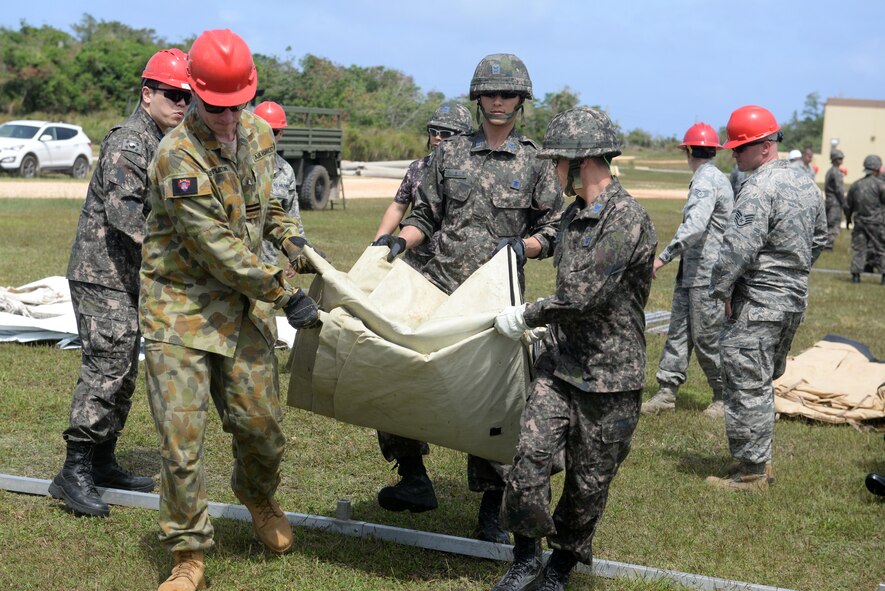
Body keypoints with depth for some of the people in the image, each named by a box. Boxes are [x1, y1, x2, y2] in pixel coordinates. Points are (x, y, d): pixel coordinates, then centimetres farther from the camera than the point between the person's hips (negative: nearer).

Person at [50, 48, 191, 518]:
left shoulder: (162, 143, 17)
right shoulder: (129, 141, -15)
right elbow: (121, 208, -26)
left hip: (128, 277, 10)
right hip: (102, 274, -10)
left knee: (123, 373, 13)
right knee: (105, 369, -13)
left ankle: (102, 462, 23)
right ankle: (74, 472, -10)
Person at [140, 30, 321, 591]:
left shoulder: (258, 134, 4)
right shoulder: (178, 156, -19)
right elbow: (215, 248, -21)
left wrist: (288, 234, 8)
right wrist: (284, 294, -17)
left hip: (245, 306, 6)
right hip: (180, 307, -5)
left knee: (263, 426, 7)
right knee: (182, 438, -5)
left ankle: (258, 495, 40)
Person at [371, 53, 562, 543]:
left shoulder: (535, 163, 6)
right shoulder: (451, 153, 11)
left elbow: (554, 230, 7)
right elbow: (425, 215, 15)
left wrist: (524, 245, -12)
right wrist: (400, 240, -3)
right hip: (439, 284, 2)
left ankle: (490, 513, 13)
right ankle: (414, 479, 8)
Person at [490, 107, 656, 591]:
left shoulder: (627, 221, -17)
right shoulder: (574, 215, 12)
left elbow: (583, 297, -20)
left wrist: (526, 317, -7)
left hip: (608, 377, -6)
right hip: (558, 366, 6)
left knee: (588, 484, 8)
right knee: (529, 459, -8)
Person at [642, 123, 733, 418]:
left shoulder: (706, 181, -16)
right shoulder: (716, 178, 16)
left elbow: (694, 226, -31)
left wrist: (664, 257, -32)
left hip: (707, 275, -10)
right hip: (691, 272, 10)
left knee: (707, 338, -1)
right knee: (678, 331, 8)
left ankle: (724, 396, 12)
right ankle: (667, 391, 11)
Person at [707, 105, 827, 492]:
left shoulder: (760, 187, -18)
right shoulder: (806, 183, 12)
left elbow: (739, 246, -24)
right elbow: (818, 238, 22)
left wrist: (721, 287, -12)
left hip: (756, 304, -10)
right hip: (794, 300, 10)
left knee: (746, 387, -2)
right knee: (763, 383, 19)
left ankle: (751, 472, 3)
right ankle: (759, 460, 27)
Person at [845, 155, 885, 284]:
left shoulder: (855, 185, 5)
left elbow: (848, 205, 12)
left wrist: (848, 218, 26)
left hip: (859, 221, 4)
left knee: (859, 249, 8)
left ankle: (855, 274, 3)